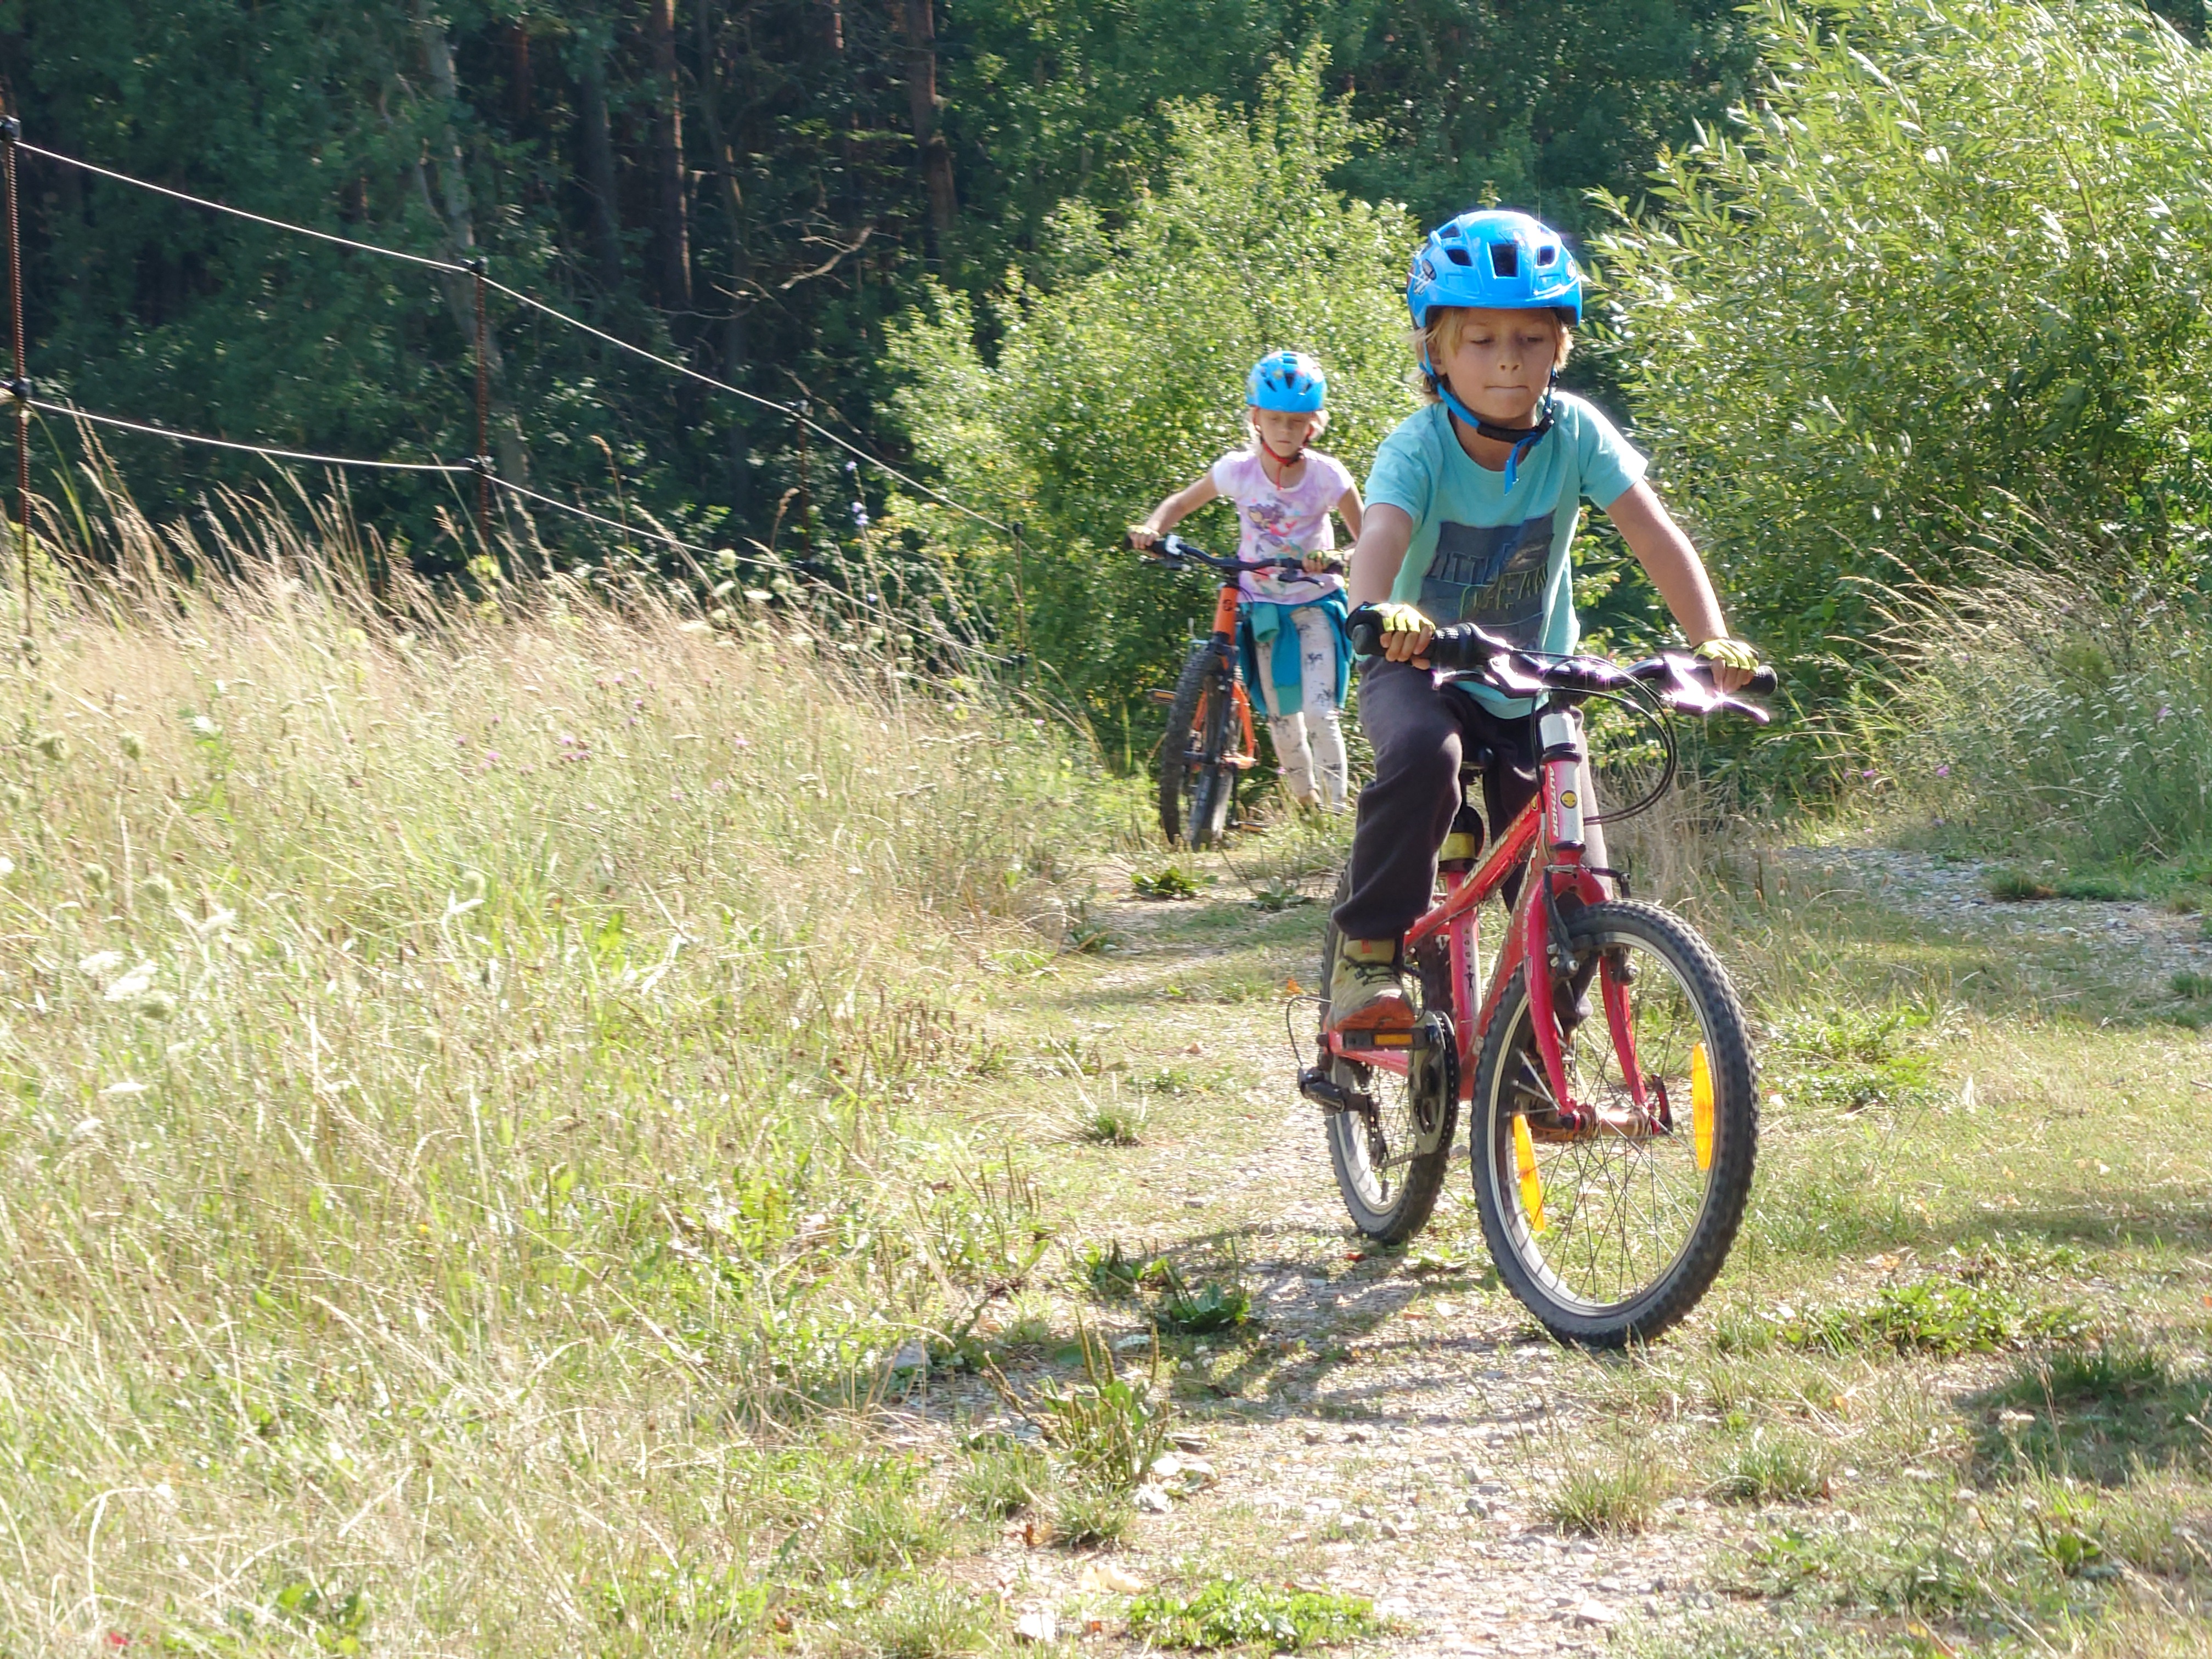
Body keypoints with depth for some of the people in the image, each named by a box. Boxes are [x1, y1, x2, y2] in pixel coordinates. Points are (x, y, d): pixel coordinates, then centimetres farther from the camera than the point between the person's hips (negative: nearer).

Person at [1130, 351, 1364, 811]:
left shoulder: (1327, 475, -14)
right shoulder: (1238, 470, -9)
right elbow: (1182, 502, 4)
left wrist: (1332, 558, -33)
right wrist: (1151, 528, -17)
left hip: (1315, 604, -2)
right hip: (1264, 606, 2)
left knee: (1320, 713, -15)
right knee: (1282, 721, 6)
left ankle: (1337, 811, -6)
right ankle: (1305, 804, 25)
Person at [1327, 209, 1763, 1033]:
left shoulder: (1575, 432, -15)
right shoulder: (1419, 448, -22)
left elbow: (1654, 533, -22)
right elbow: (1380, 536, -41)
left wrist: (1712, 639, -38)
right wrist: (1382, 611, -65)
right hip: (1424, 667, -3)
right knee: (1423, 754, -38)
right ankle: (1368, 955, -24)